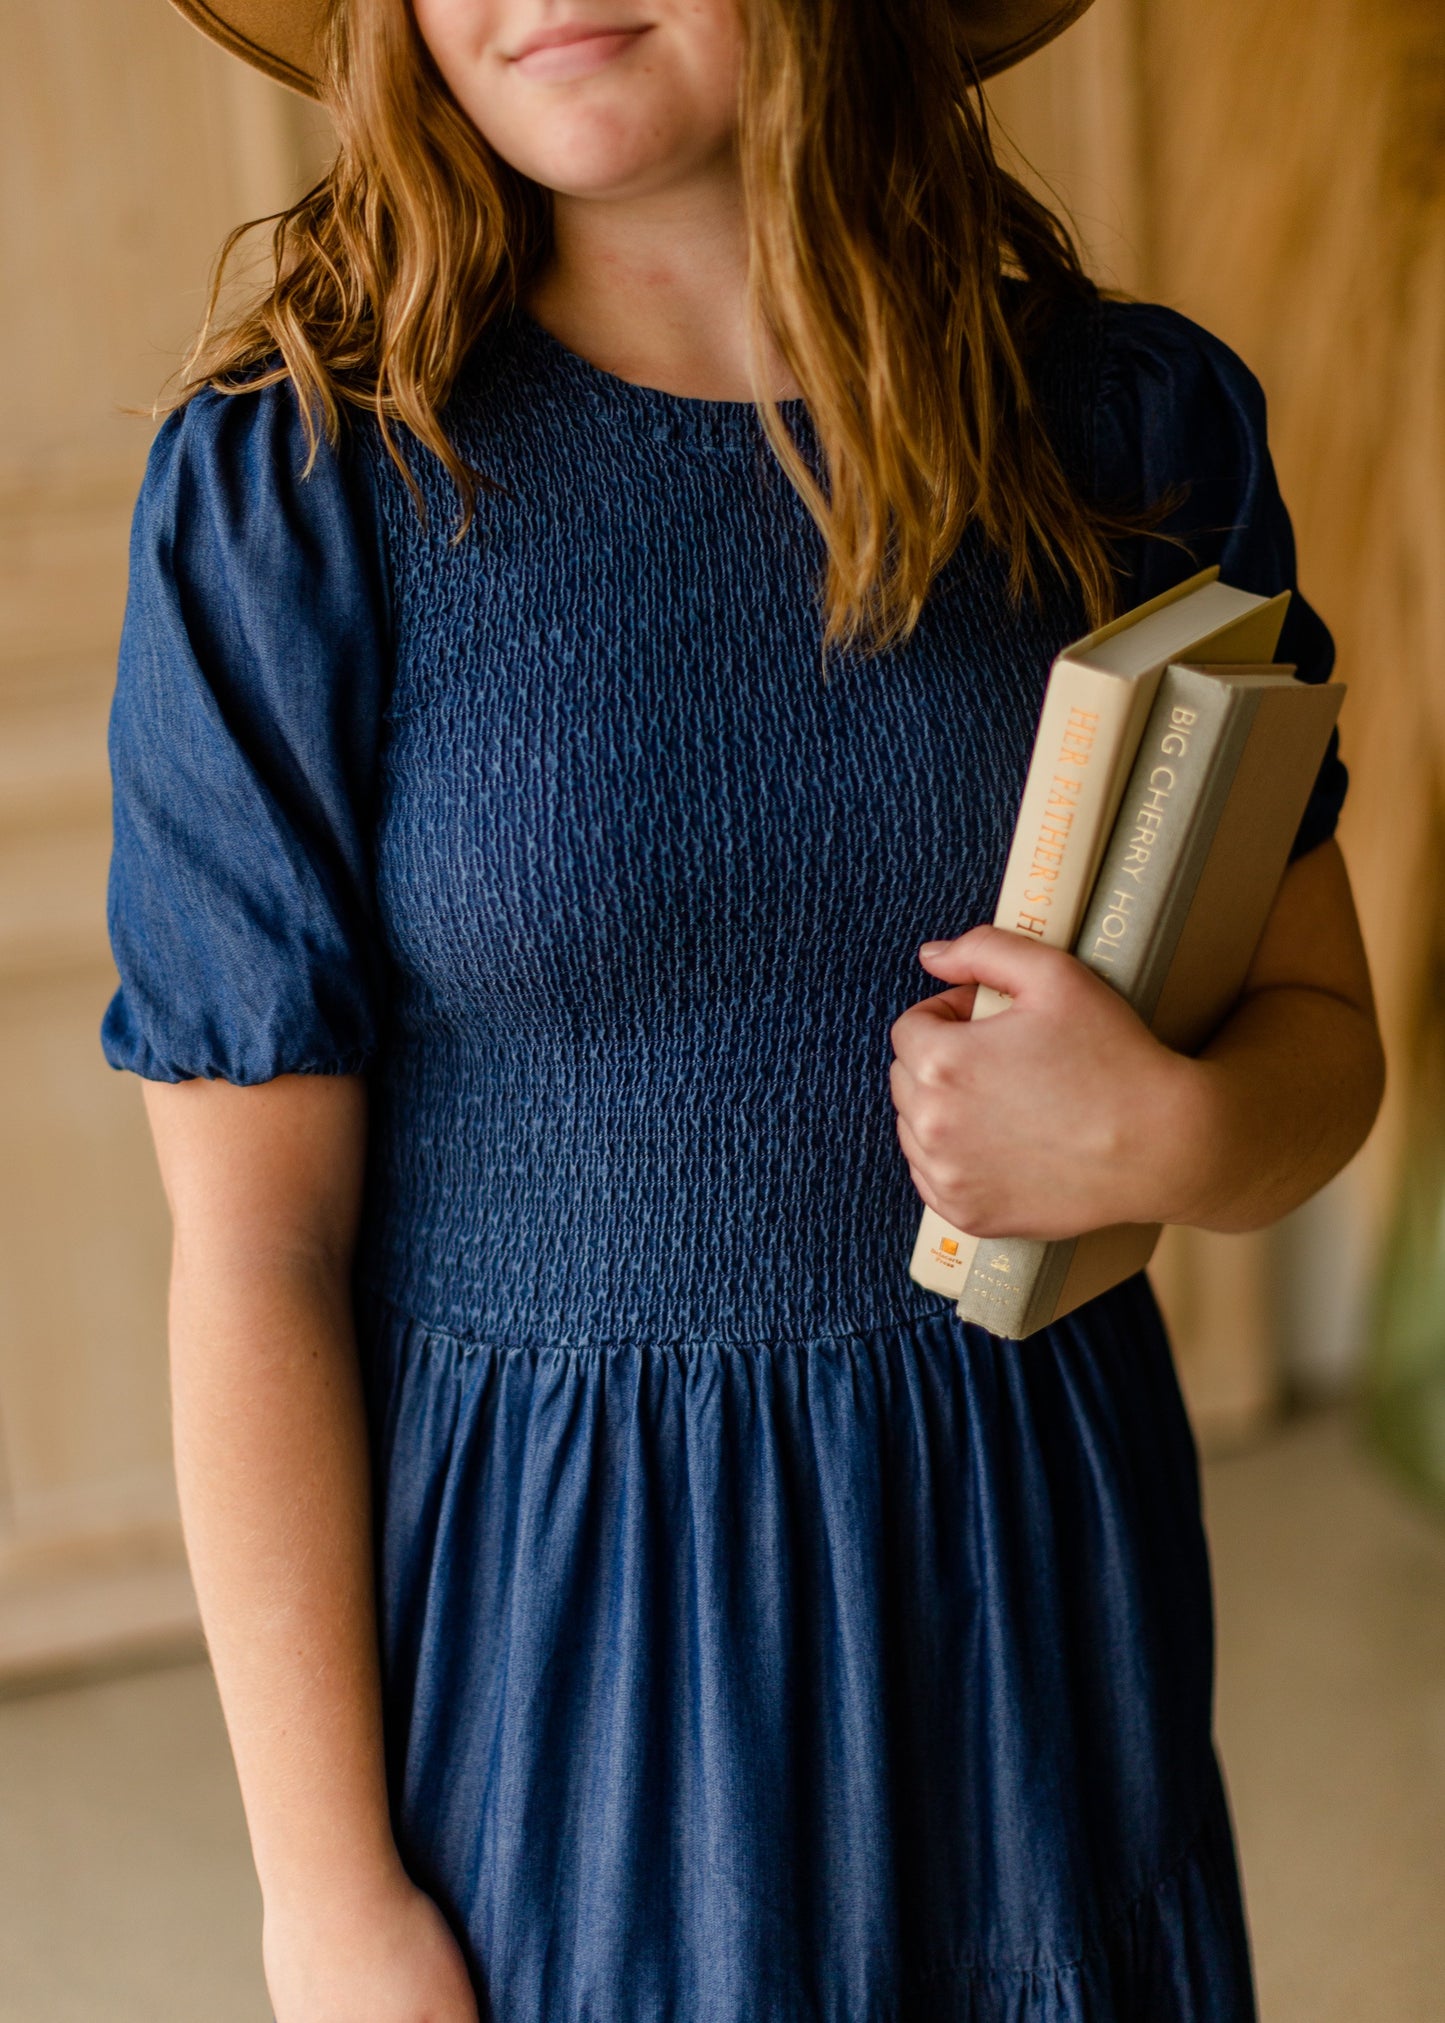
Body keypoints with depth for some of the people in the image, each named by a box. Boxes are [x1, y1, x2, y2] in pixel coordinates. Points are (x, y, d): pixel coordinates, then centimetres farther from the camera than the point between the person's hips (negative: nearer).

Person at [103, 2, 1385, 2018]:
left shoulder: (1140, 429, -5)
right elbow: (252, 1252, -12)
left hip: (1027, 1609, 3)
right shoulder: (287, 488, -14)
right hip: (545, 1626, -2)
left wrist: (1169, 1131, -19)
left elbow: (1324, 1037, 5)